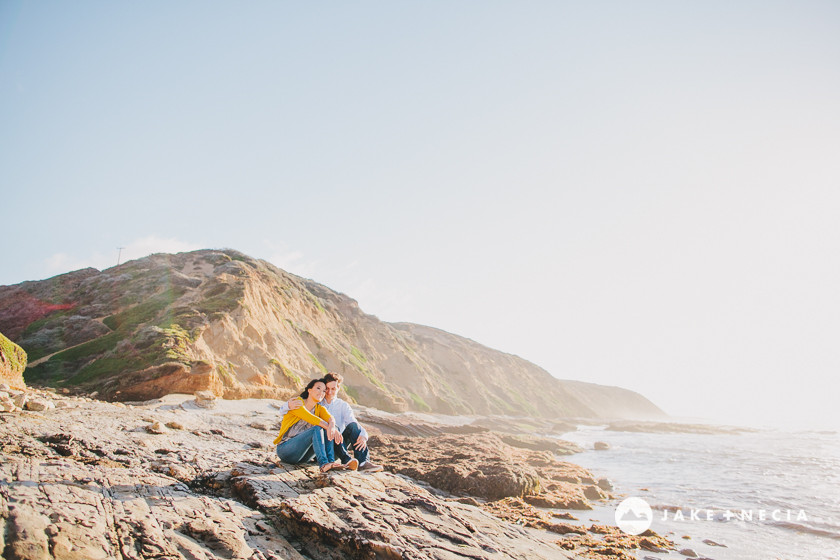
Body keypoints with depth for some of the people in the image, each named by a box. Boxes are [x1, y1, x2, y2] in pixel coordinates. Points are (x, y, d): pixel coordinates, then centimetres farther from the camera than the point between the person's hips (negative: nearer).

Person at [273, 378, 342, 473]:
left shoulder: (319, 408, 10)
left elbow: (330, 418, -13)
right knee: (317, 429, -29)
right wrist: (328, 426, -37)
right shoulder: (297, 402, -7)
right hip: (285, 449, -6)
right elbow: (309, 418, -24)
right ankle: (323, 464, -46)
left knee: (328, 431, -16)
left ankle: (331, 462, -33)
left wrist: (332, 427, -38)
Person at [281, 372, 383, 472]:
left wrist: (363, 436, -29)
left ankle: (363, 462, -40)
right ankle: (346, 459, -47)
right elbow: (282, 410, 1)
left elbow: (355, 425, -5)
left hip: (339, 446, 2)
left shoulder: (343, 405, 10)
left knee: (353, 426, -26)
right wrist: (289, 405, -26)